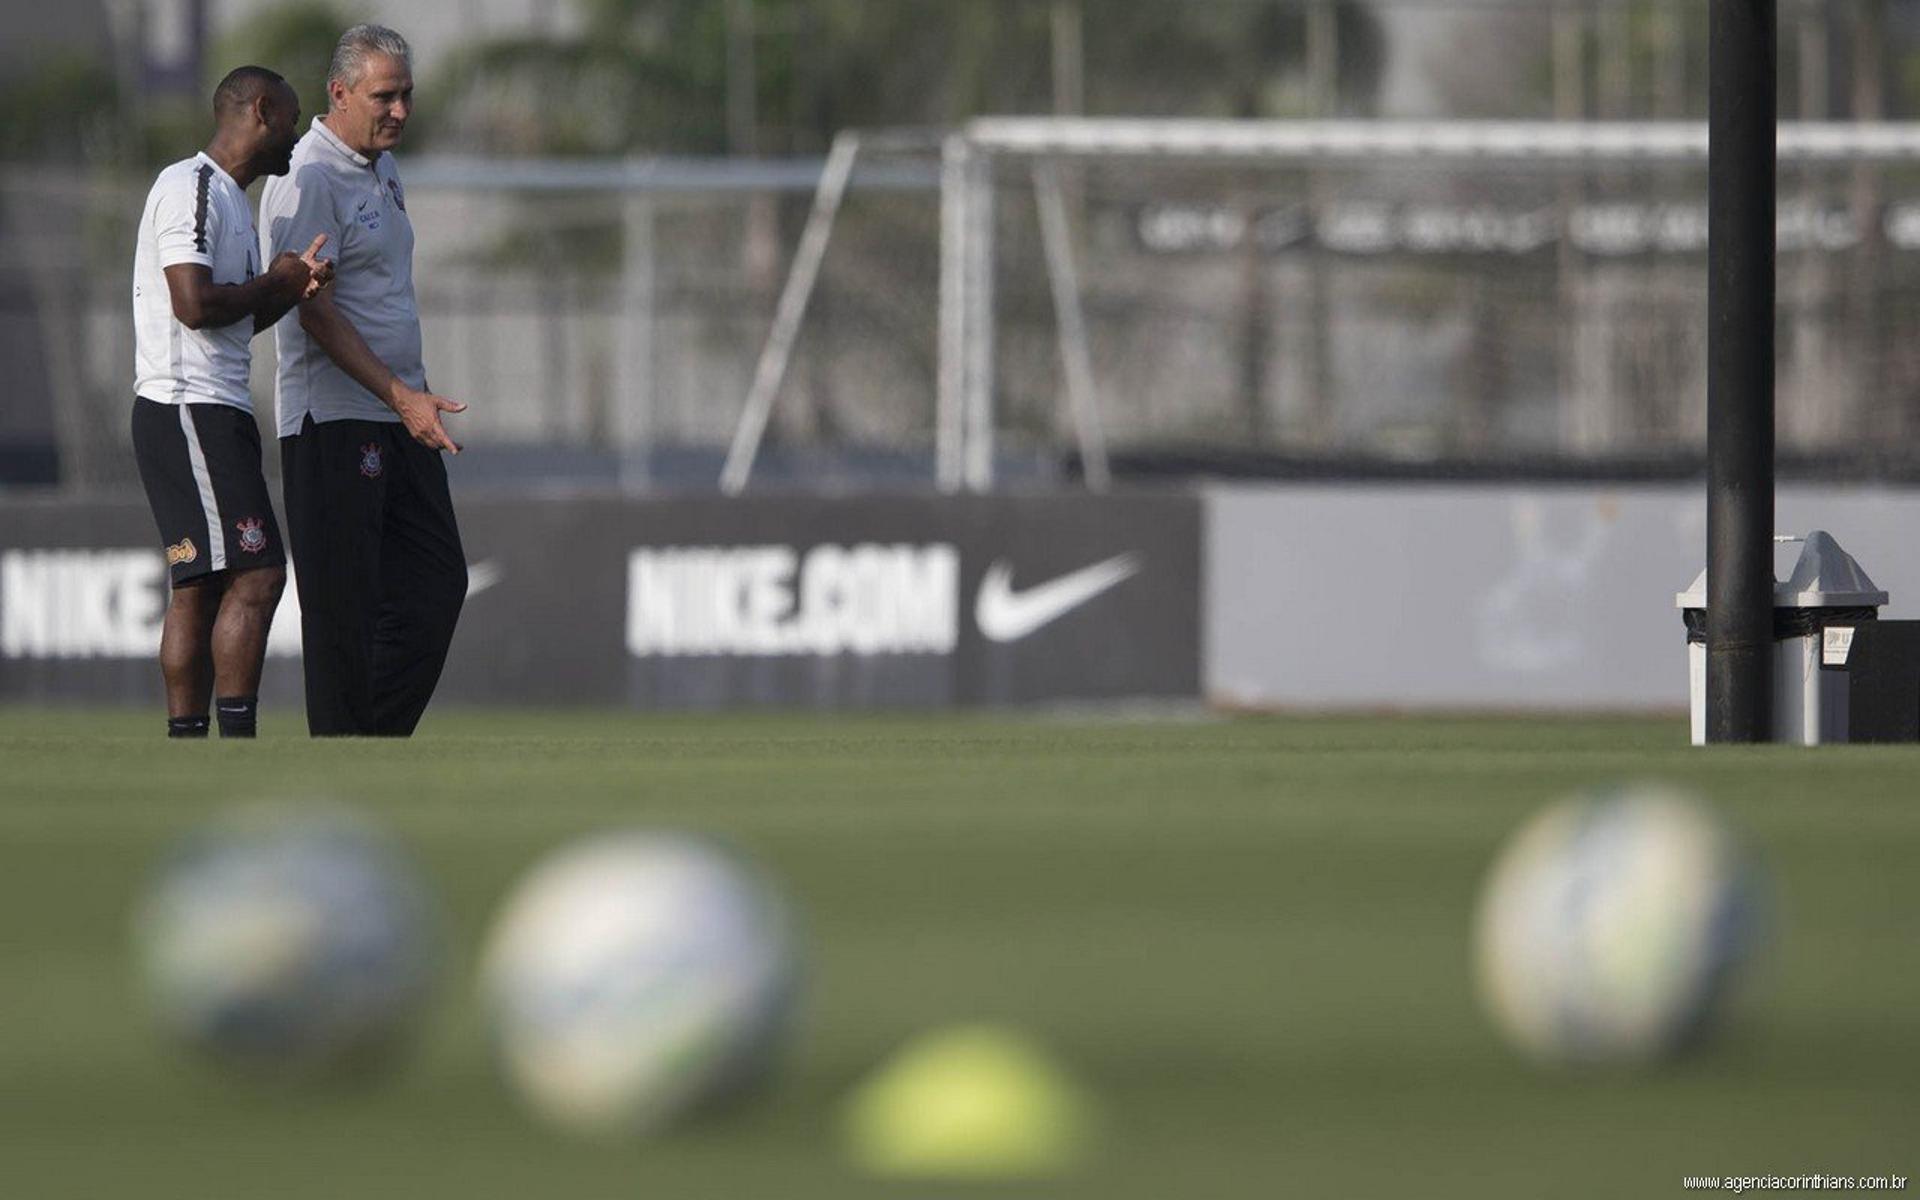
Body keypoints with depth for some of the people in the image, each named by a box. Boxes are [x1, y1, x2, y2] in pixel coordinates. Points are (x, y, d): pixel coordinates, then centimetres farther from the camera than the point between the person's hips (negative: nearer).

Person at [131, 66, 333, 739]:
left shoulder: (228, 197, 22)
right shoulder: (191, 189, -11)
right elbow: (196, 305, -21)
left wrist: (292, 289, 7)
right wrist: (274, 283, -6)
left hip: (215, 412, 11)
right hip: (186, 410, -11)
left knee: (199, 587, 7)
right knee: (256, 576, -14)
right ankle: (238, 744, -16)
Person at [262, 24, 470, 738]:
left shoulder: (381, 169, 16)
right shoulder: (307, 181, -13)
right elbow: (315, 311, -19)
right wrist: (401, 397, -25)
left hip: (398, 413, 9)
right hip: (334, 418, -9)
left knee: (436, 582, 6)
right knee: (343, 603, -6)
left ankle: (381, 737, 13)